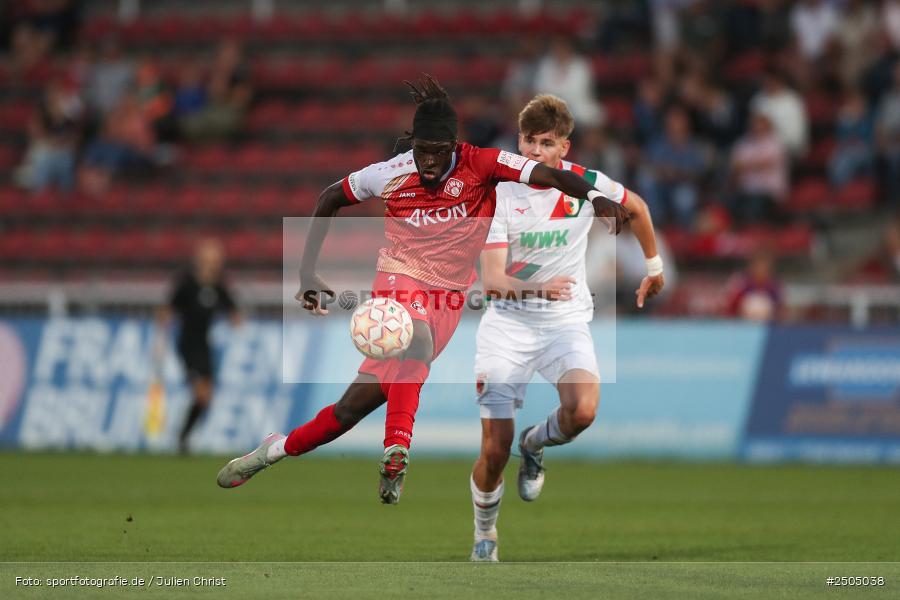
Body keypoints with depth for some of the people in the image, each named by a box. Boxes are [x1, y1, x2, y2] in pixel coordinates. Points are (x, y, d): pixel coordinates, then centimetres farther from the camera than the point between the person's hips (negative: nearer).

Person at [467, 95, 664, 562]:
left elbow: (636, 208, 16)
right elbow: (491, 281, -20)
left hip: (566, 320, 1)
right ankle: (485, 533, 23)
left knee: (582, 411, -29)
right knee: (494, 450, -6)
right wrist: (538, 288, -38)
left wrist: (654, 268, 25)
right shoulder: (499, 194, -12)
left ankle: (535, 444, 7)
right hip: (507, 323, -1)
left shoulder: (586, 185, -7)